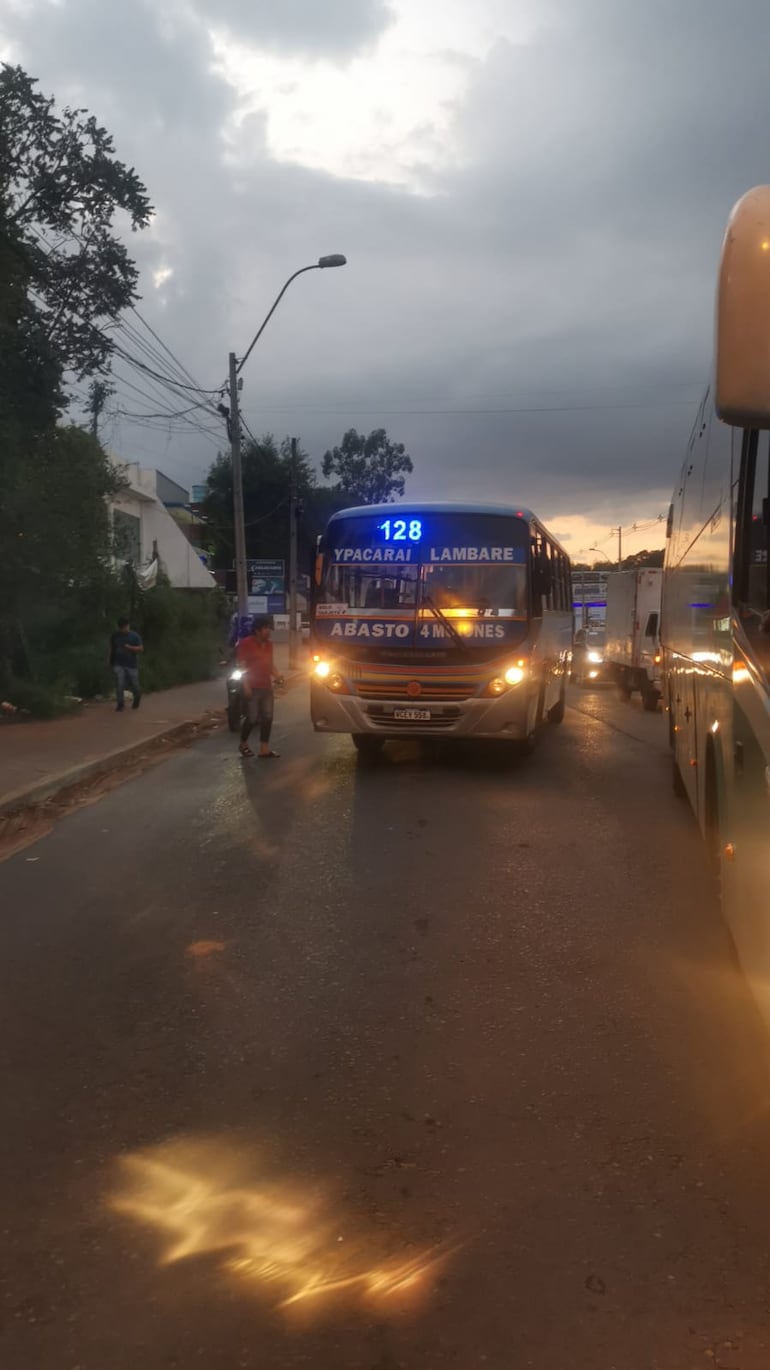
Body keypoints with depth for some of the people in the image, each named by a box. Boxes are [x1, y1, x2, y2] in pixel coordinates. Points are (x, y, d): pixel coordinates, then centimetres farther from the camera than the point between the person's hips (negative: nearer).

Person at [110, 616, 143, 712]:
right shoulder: (115, 636, 5)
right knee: (119, 685, -11)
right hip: (118, 665, 1)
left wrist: (130, 647, -22)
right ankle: (120, 704, 1)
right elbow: (111, 649, 16)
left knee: (134, 685, 6)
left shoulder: (135, 636, -3)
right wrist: (111, 662, 16)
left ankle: (137, 697, 37)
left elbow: (141, 649, -8)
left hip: (132, 665, -1)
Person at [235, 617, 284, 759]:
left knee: (267, 718, 4)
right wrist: (246, 685, -18)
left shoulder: (268, 644, 12)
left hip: (266, 686, 7)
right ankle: (243, 744, 19)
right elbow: (242, 666, -12)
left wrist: (276, 676, 3)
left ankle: (264, 749, 9)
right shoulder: (245, 643, -10)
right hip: (252, 687, -7)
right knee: (252, 718, -3)